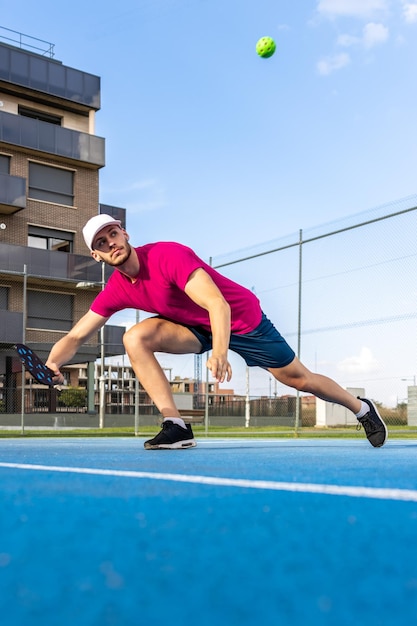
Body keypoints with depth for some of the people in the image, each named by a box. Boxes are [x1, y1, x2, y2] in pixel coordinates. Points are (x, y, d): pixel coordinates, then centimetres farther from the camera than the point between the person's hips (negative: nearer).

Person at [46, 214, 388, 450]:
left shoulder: (168, 255, -31)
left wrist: (220, 352, -56)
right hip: (195, 327, 5)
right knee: (136, 338, -21)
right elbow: (75, 336, -10)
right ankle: (176, 426, -20)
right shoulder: (115, 291, -11)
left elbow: (218, 304, -40)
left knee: (299, 379, 4)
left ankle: (361, 407, 34)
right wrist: (53, 363, -31)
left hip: (242, 317, -5)